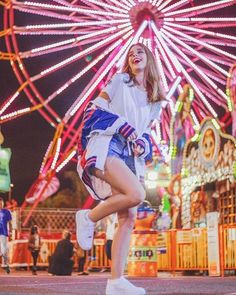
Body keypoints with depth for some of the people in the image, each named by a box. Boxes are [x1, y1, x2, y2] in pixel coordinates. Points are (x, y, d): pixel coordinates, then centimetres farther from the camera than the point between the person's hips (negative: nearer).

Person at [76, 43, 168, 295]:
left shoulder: (155, 101, 20)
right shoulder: (119, 81, 7)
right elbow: (94, 109, 0)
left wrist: (142, 145, 0)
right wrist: (124, 126, -11)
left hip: (128, 156, 6)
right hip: (106, 146, -6)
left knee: (128, 218, -5)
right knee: (136, 194, -30)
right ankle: (88, 218, -8)